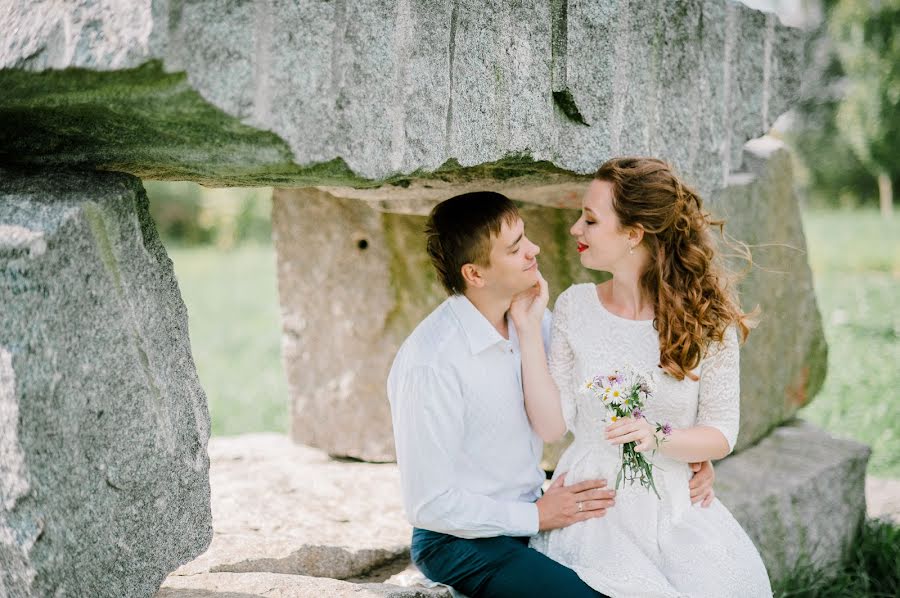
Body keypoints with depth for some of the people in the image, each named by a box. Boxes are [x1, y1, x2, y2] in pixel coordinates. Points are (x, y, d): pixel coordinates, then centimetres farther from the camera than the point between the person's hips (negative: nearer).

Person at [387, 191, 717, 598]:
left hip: (533, 512, 7)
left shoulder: (535, 320, -1)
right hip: (463, 542, -7)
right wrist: (536, 517, -15)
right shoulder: (429, 364, -24)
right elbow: (429, 503, -20)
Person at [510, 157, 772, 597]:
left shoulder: (706, 319, -3)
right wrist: (528, 328, -6)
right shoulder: (575, 306, 2)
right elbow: (551, 426, -3)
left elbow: (722, 434, 0)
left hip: (673, 506, 1)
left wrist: (658, 437, -19)